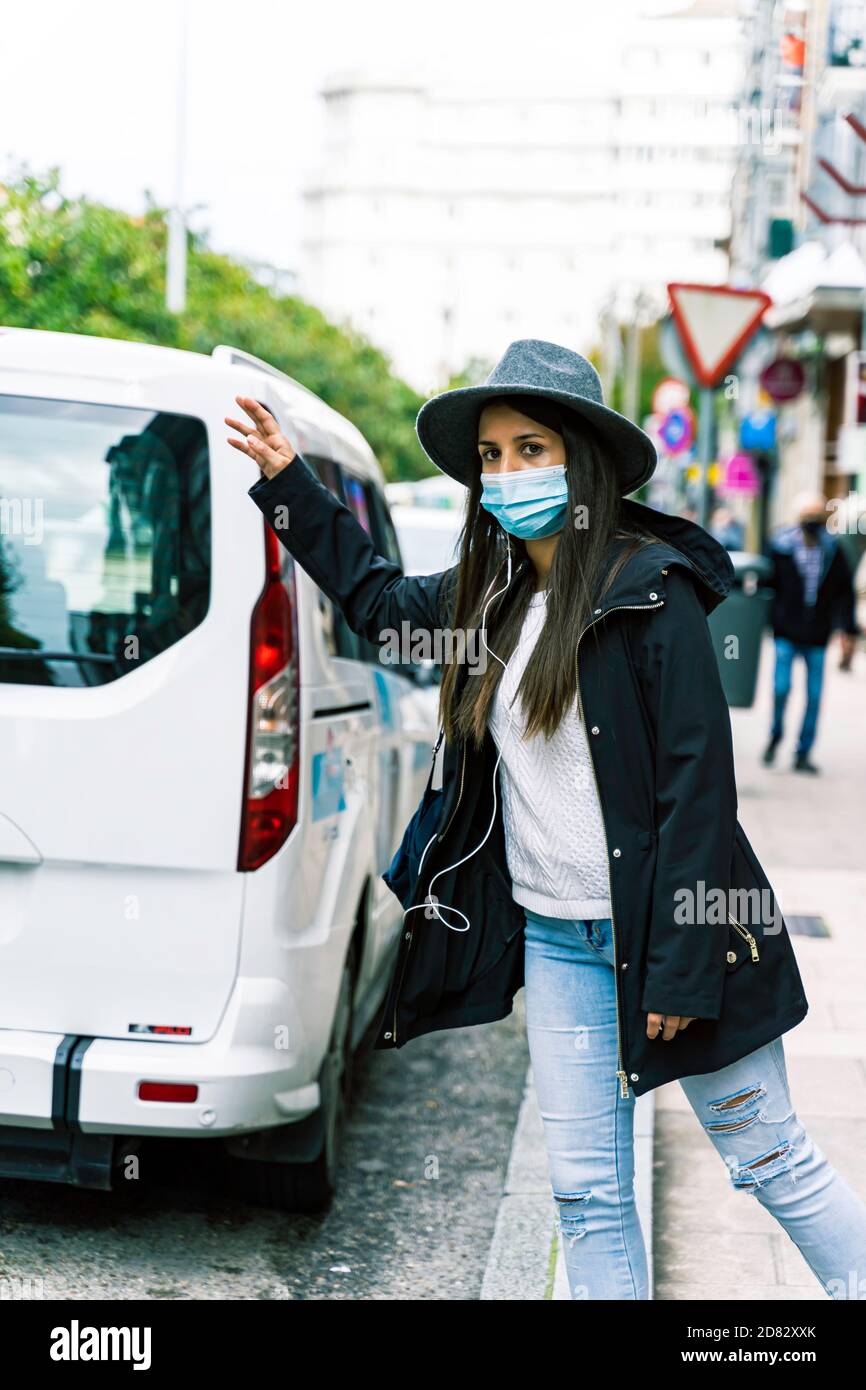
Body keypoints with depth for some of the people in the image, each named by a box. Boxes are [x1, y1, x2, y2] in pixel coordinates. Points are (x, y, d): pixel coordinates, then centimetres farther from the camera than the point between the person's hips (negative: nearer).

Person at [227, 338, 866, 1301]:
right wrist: (289, 485, 23)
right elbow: (379, 598, 27)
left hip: (661, 932, -6)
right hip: (554, 941, 6)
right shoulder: (493, 594, 6)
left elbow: (698, 780, -16)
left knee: (767, 1159, 6)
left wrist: (682, 967, -18)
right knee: (586, 1193, 11)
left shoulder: (651, 590, -14)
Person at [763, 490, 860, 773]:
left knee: (814, 696, 2)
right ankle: (775, 736, 16)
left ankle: (803, 754, 13)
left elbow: (845, 592, 8)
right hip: (786, 632, -2)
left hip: (817, 636, 2)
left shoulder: (833, 551, 1)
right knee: (781, 687, -12)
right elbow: (766, 583, 2)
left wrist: (848, 631, 4)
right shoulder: (781, 547, -5)